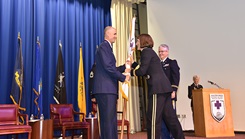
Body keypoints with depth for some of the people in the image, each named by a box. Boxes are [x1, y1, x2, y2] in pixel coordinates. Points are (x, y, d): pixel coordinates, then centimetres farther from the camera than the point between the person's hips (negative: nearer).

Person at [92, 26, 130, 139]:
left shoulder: (107, 47, 24)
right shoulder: (104, 46, -7)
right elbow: (108, 67, -17)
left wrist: (125, 66, 15)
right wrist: (123, 78, -10)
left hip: (109, 89, 10)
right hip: (105, 89, -10)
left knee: (111, 120, 10)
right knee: (108, 119, -10)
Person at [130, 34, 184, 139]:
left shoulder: (146, 51, -4)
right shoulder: (149, 52, 24)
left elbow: (142, 71, -11)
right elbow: (145, 68, 26)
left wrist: (132, 72, 7)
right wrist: (132, 63, 25)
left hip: (158, 88, -10)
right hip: (163, 87, 10)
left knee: (153, 118, -7)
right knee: (169, 116, 13)